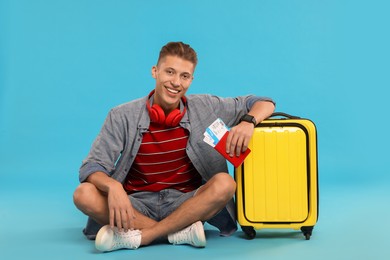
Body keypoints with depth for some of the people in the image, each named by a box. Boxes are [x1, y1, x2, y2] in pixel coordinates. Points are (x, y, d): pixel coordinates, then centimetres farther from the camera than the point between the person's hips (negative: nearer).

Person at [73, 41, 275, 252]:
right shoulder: (123, 116, -5)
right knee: (84, 194, -25)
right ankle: (182, 232, -27)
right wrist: (113, 187, -33)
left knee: (224, 184, -28)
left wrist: (248, 122, -19)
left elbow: (264, 103, 5)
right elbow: (91, 167, -10)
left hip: (186, 203, 0)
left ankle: (137, 236, -27)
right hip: (138, 206, 0)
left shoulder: (205, 108, -2)